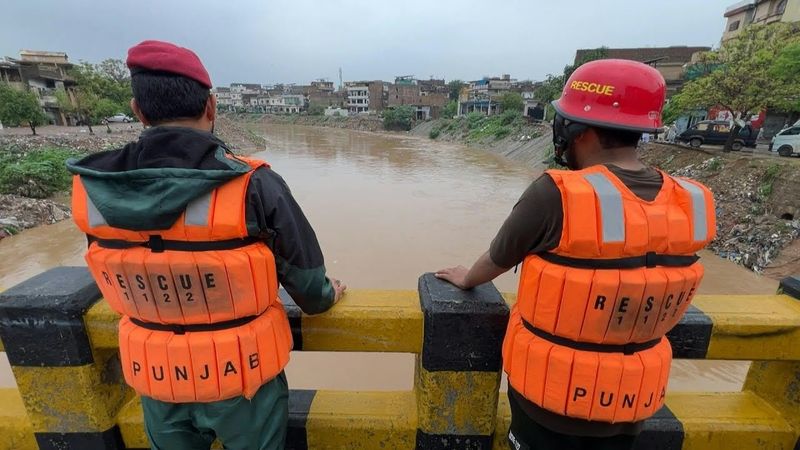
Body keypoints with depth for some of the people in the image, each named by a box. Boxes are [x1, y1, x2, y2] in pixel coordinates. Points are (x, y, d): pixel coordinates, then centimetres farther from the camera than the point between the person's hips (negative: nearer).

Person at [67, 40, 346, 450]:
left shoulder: (93, 191, -13)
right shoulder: (253, 187, -26)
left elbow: (122, 276, 2)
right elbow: (304, 275, -15)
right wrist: (325, 297, 8)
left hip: (155, 377, 4)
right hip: (241, 374, -3)